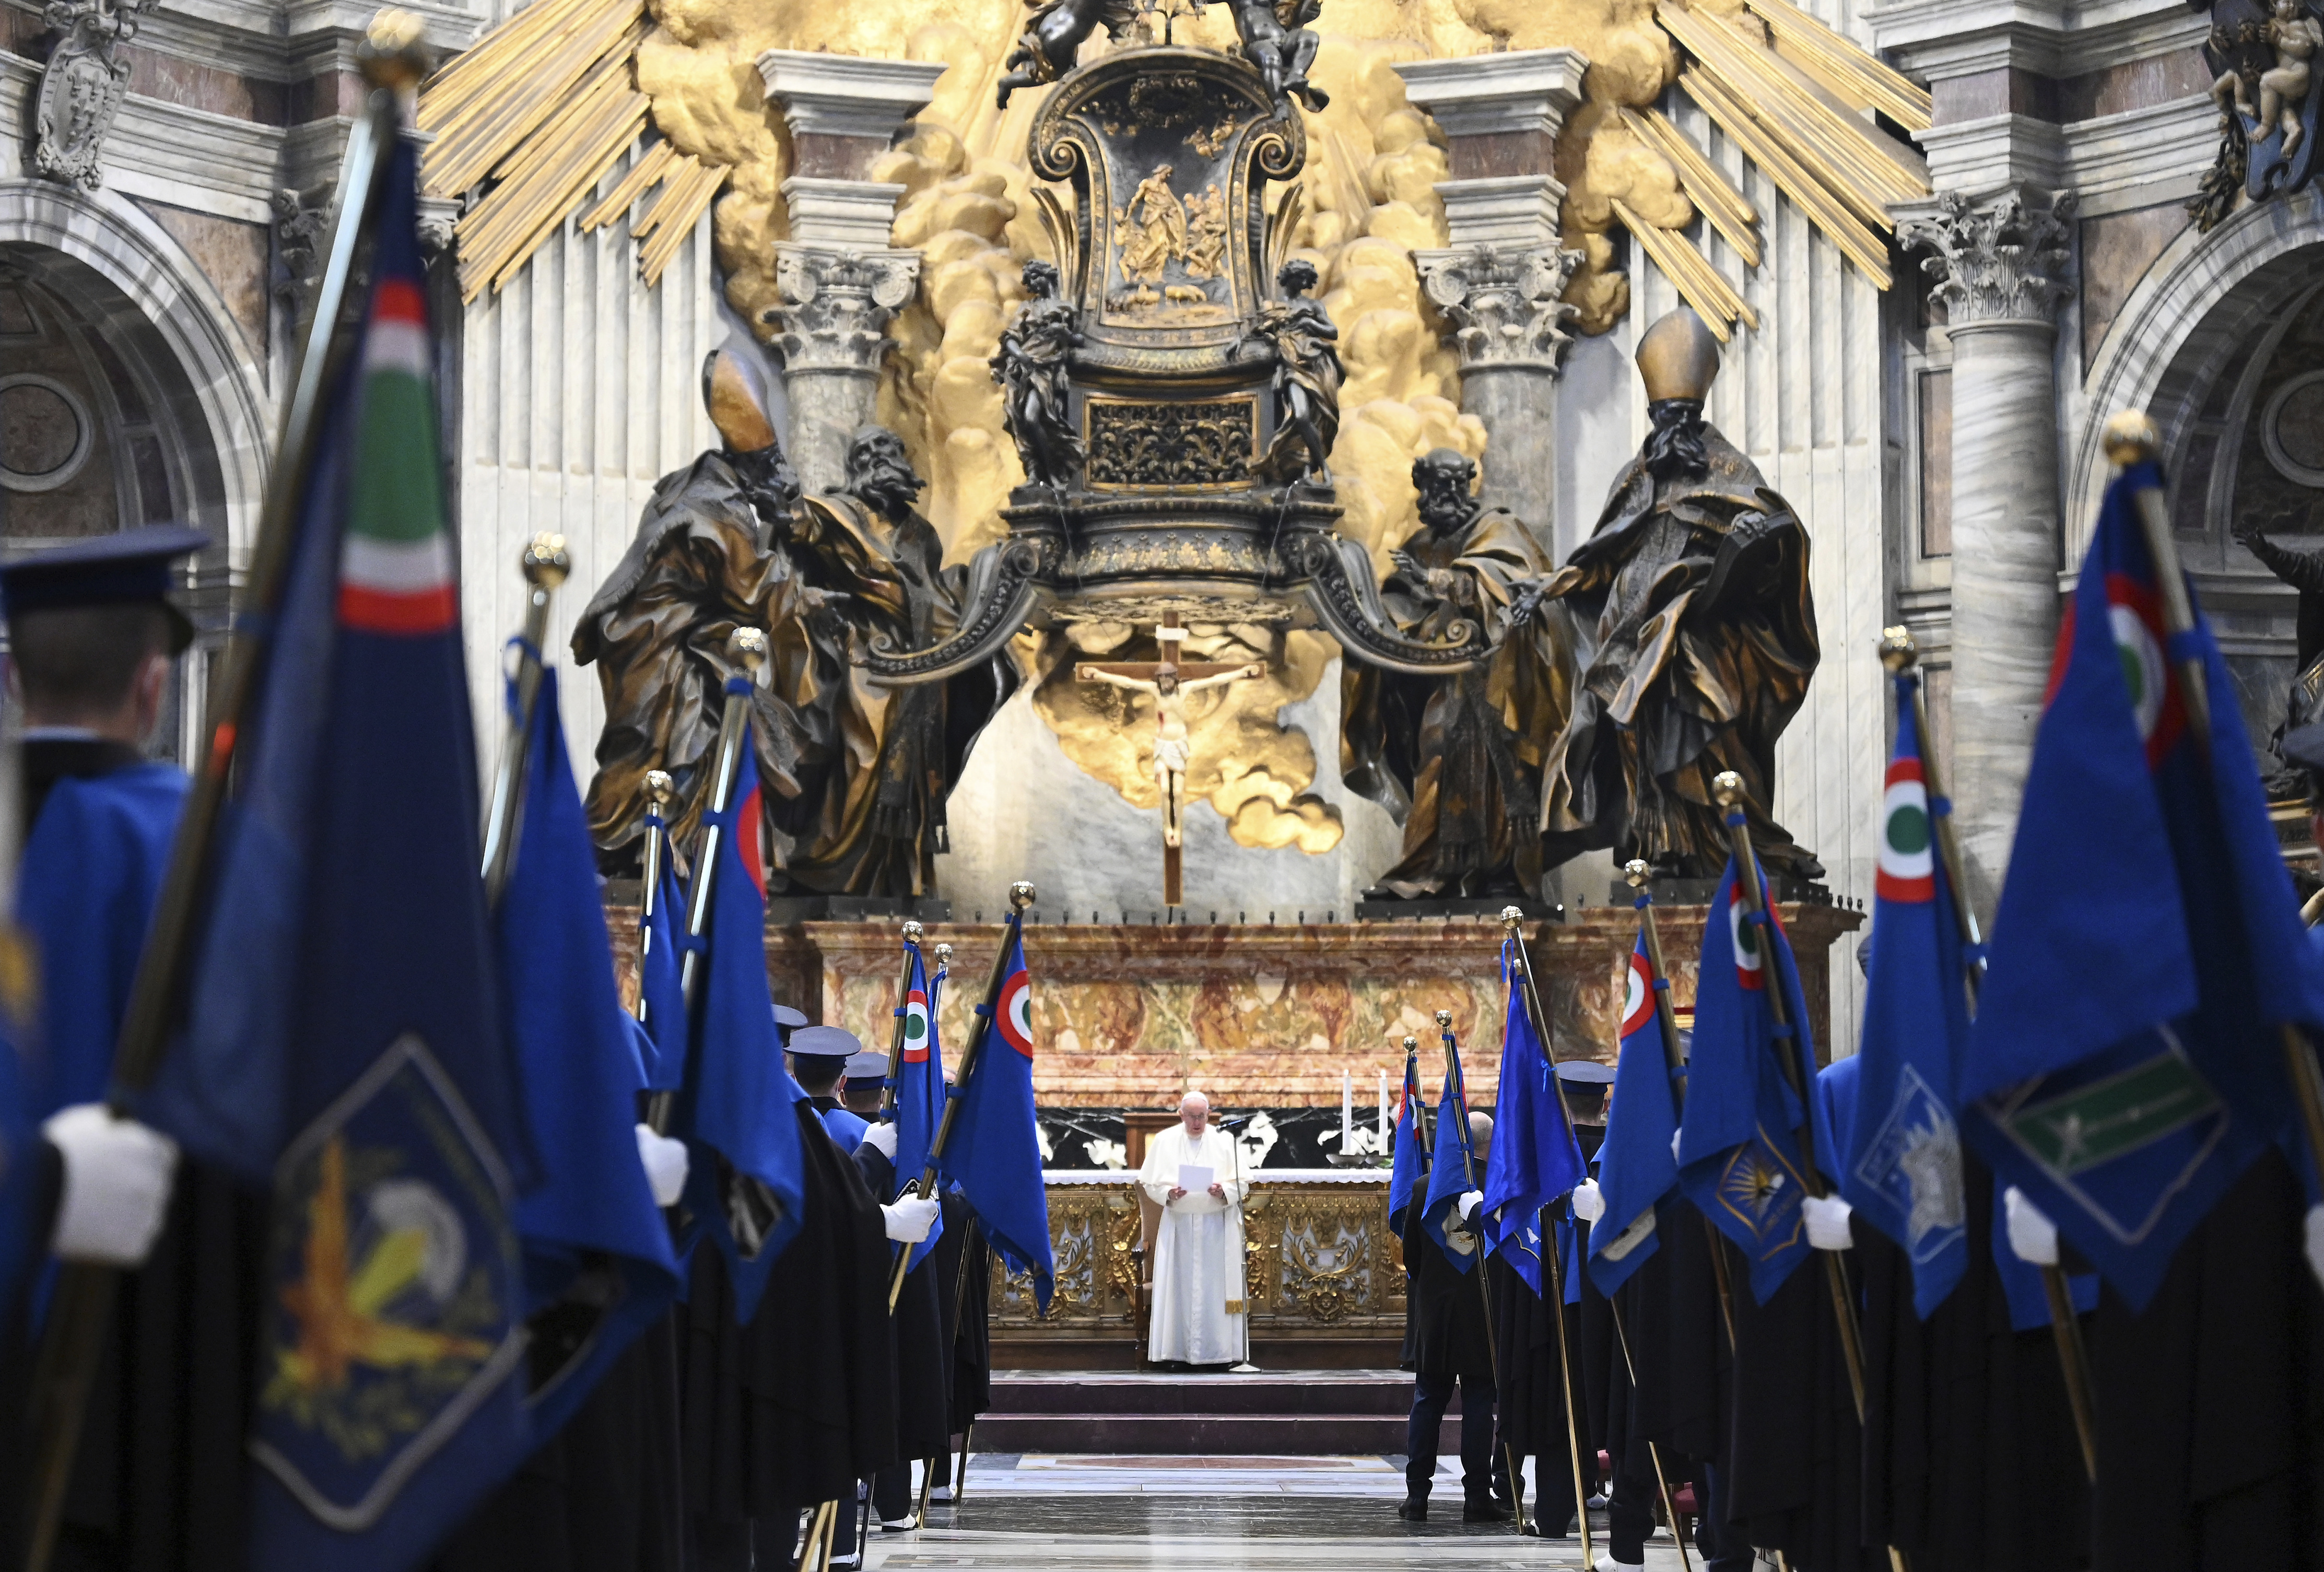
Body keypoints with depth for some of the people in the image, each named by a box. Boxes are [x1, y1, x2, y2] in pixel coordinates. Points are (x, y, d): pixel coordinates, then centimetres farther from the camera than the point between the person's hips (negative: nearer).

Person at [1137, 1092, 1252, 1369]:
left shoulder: (1225, 1141, 5)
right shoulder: (1164, 1141, 7)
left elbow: (1243, 1183, 3)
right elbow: (1150, 1183, 5)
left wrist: (1224, 1192, -16)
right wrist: (1169, 1193, -14)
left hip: (1217, 1226, -1)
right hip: (1177, 1224, 1)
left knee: (1215, 1288, -3)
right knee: (1179, 1288, -2)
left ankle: (1219, 1352, -1)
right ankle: (1178, 1352, 1)